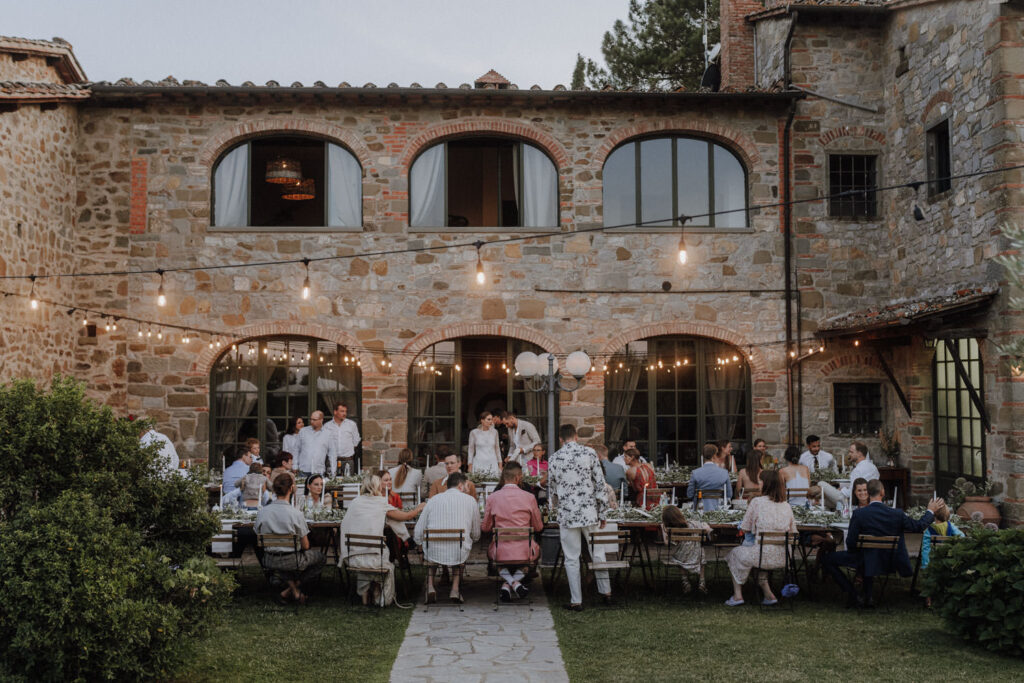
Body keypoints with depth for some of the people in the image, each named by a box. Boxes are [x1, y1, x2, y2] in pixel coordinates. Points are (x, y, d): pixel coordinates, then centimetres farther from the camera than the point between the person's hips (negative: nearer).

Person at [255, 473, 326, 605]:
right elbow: (305, 546, -11)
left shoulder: (262, 512, -8)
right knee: (320, 557, 22)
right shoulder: (295, 513, -19)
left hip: (269, 562, 5)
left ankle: (291, 585, 17)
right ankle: (291, 589, 8)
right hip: (291, 561, -5)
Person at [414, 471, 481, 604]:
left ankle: (430, 587, 20)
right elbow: (476, 535, 12)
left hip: (434, 555, 1)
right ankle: (455, 589, 23)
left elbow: (418, 535, 7)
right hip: (459, 556, 0)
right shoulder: (470, 500, 5)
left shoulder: (433, 500, 7)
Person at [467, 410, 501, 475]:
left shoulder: (494, 432, 5)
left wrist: (500, 463, 12)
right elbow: (471, 450, 4)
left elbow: (497, 448, 13)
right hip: (479, 463, -2)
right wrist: (470, 465, 3)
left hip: (492, 463, 2)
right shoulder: (474, 433, -2)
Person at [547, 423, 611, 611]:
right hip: (590, 511, 1)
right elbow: (600, 484, -3)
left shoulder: (554, 459, -1)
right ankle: (606, 591, 26)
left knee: (571, 558, 6)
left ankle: (576, 601, 9)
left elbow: (552, 490, 8)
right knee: (597, 552, 17)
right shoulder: (589, 453, -3)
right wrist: (602, 512, 4)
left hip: (567, 513, -1)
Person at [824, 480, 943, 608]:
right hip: (888, 562, 5)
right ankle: (867, 598, 38)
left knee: (829, 560, 8)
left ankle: (854, 596, 1)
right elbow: (919, 526, 4)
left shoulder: (859, 514, -20)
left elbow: (850, 543, -15)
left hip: (866, 562, -4)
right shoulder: (897, 514, -12)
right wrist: (931, 511, 19)